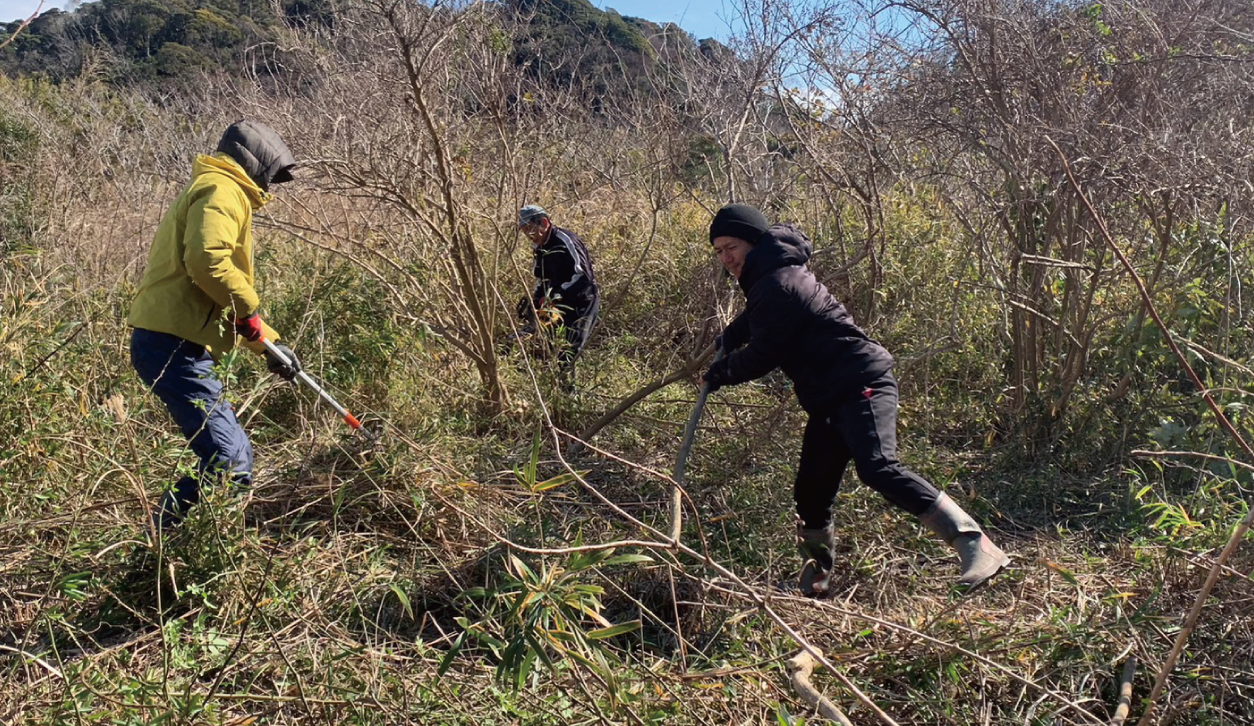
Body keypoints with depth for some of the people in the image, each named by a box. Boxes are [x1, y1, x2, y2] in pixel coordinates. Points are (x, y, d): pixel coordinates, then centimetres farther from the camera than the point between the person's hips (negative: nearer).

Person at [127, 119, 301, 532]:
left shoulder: (213, 191, 28)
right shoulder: (222, 190, -6)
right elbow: (206, 259, -26)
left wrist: (269, 343, 28)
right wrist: (248, 308, -13)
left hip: (170, 344, 11)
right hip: (173, 347, -11)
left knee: (234, 457, 13)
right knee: (228, 464, -15)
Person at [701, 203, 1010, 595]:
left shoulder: (777, 283, -13)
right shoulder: (771, 276, 20)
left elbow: (764, 356, -11)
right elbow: (752, 322, 42)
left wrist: (721, 373, 6)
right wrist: (724, 343, 52)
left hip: (861, 384, -10)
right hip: (831, 400, 10)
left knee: (878, 467, -31)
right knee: (811, 493, 11)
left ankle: (976, 546, -32)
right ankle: (816, 581, 27)